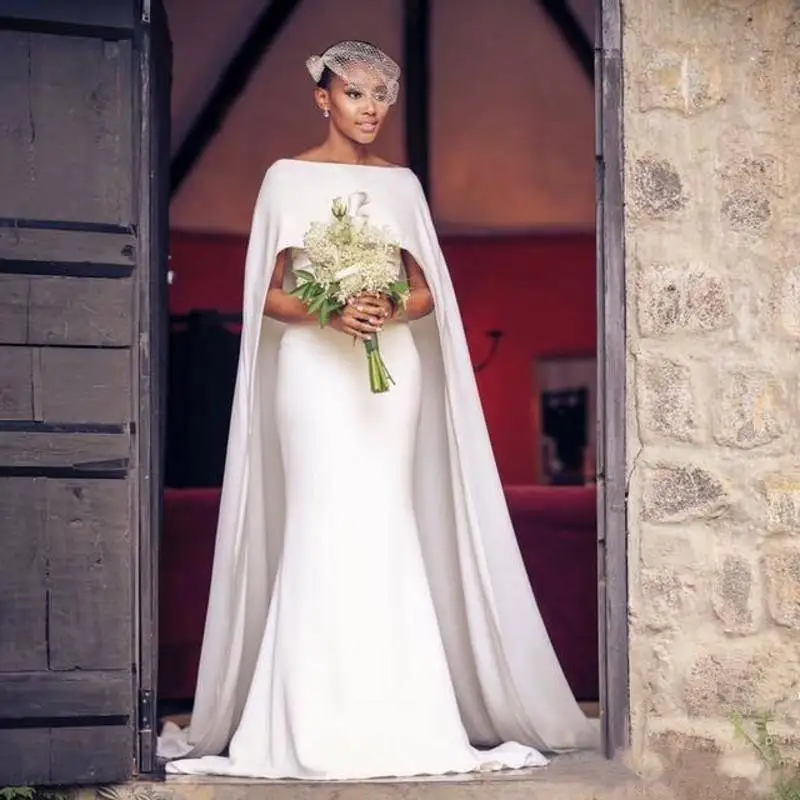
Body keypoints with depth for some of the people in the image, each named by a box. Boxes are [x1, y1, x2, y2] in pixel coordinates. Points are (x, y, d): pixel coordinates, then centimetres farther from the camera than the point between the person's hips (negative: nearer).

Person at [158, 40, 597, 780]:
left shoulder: (402, 182, 13)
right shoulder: (289, 178, 5)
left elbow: (427, 292, 12)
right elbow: (268, 296, 2)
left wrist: (390, 310, -10)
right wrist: (326, 311, -16)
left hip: (392, 368, 3)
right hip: (314, 366, -3)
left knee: (388, 532, -2)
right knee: (321, 530, -7)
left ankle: (396, 720, 2)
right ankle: (318, 727, -4)